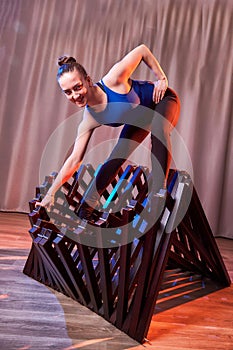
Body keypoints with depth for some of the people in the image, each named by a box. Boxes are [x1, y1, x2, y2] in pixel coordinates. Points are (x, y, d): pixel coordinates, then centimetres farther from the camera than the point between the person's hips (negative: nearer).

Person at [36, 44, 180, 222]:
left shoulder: (113, 80, -36)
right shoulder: (89, 120, -22)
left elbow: (142, 49, -22)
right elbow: (74, 159, -19)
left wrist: (161, 78, -21)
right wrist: (51, 193, -20)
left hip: (162, 99, -3)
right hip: (141, 117, 3)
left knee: (158, 130, -36)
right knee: (117, 156, -5)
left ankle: (159, 192, -33)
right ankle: (88, 204, 8)